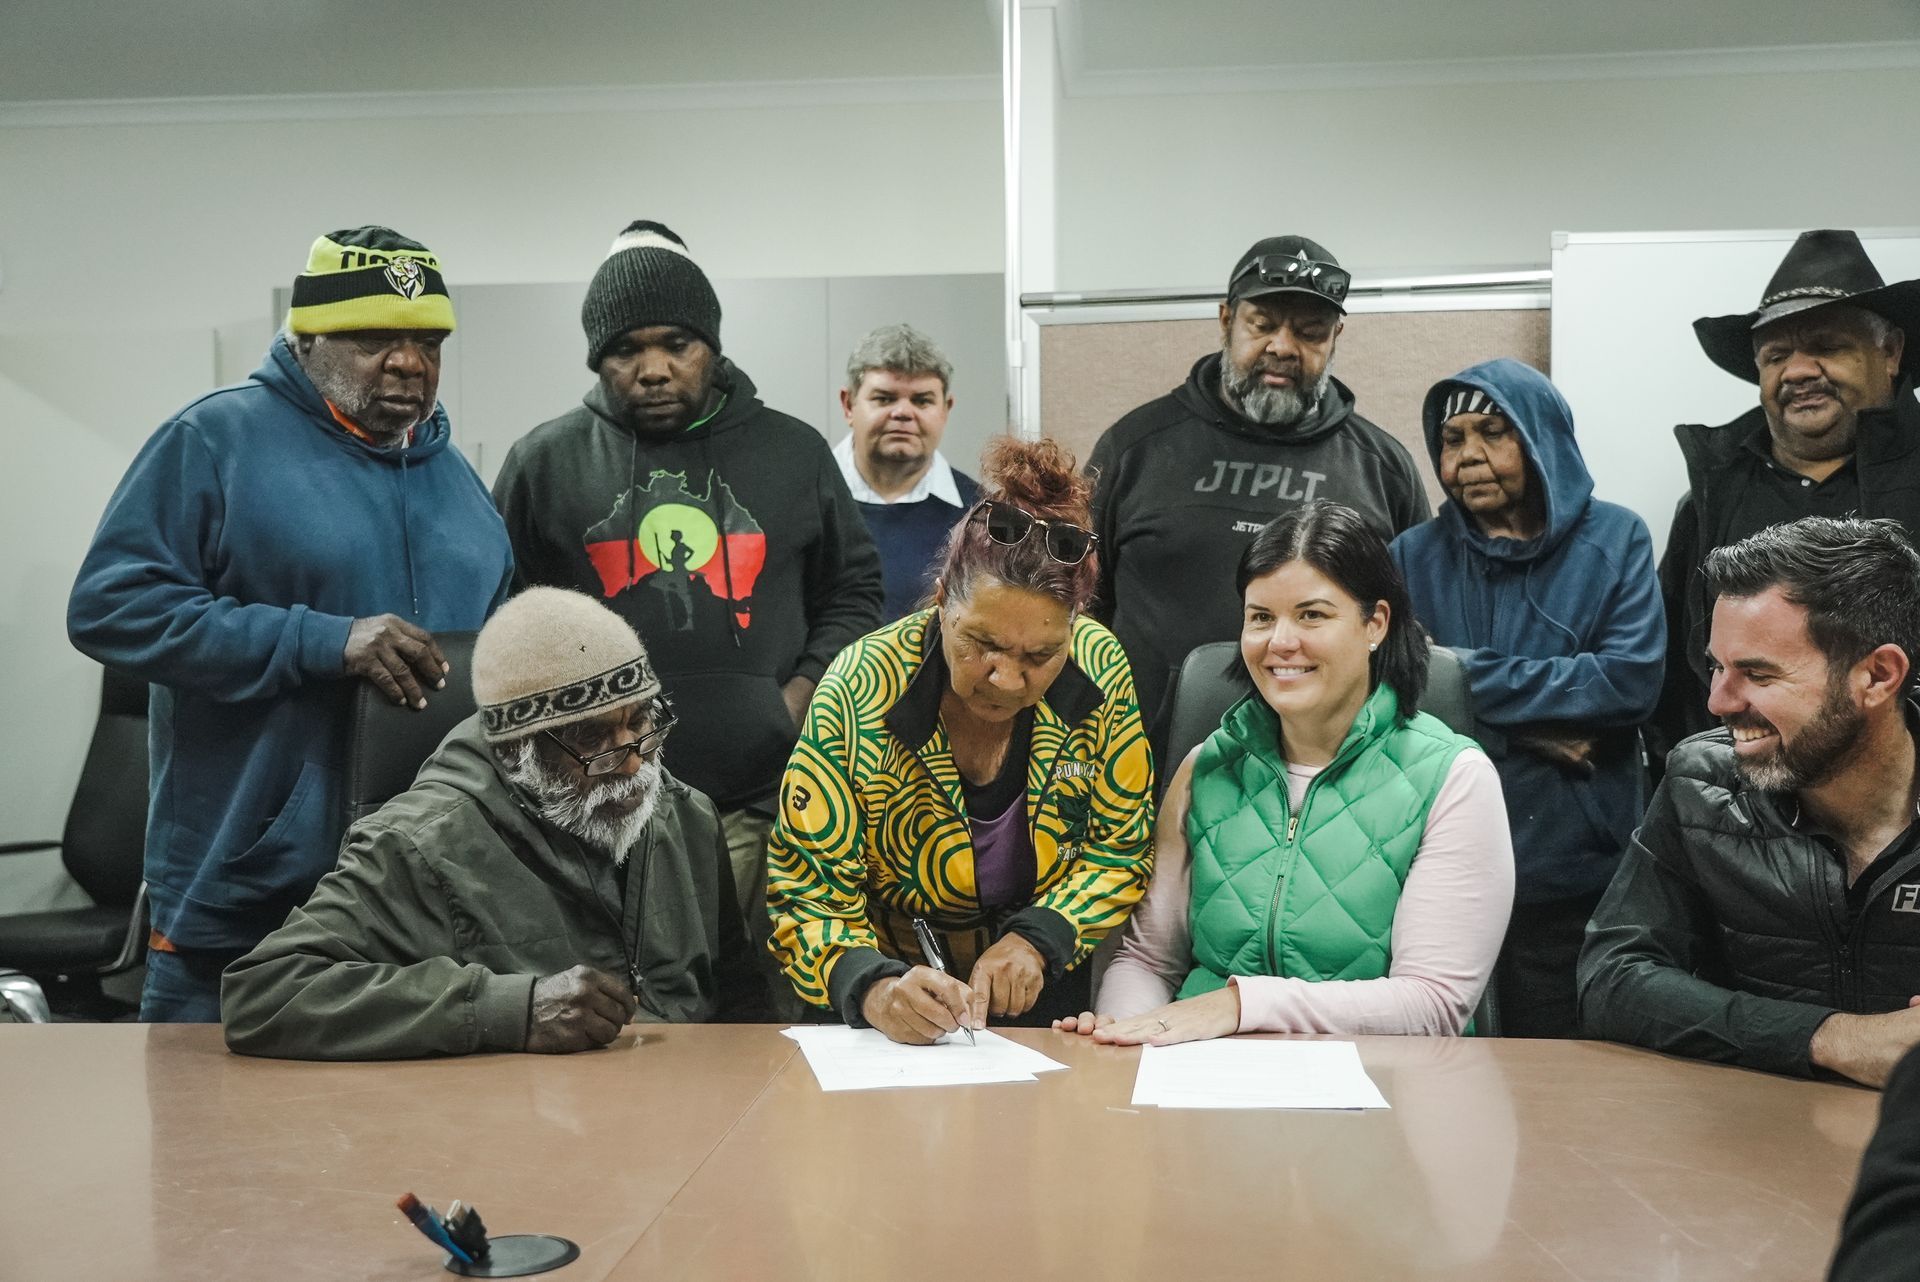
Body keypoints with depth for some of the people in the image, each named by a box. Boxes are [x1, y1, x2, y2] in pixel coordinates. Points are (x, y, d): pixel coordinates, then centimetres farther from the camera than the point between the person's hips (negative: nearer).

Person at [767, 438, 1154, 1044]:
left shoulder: (1099, 669, -10)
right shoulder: (858, 692, -17)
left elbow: (1122, 850, 1)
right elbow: (807, 889, -13)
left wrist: (1036, 939, -14)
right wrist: (872, 988, -30)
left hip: (1048, 991, 1)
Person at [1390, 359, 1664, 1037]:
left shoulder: (1615, 540, 4)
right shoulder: (1414, 556, 7)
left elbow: (1633, 681, -10)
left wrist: (1471, 676, -10)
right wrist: (1527, 730, -14)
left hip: (1577, 878, -1)